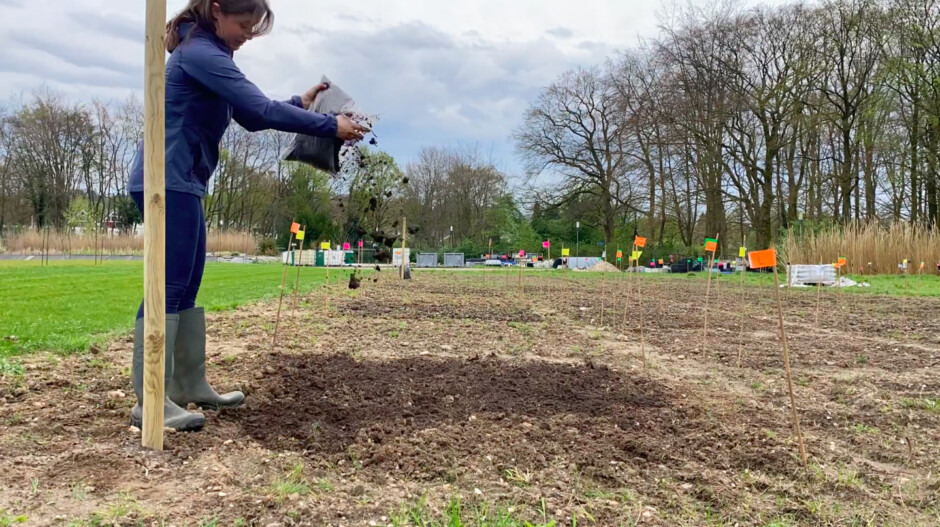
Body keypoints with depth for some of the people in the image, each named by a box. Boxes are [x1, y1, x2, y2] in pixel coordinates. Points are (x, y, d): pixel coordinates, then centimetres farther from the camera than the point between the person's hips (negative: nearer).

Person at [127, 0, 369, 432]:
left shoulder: (208, 54, 20)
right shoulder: (201, 53, -12)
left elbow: (249, 116, 21)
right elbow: (261, 109, -20)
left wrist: (299, 104, 13)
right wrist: (330, 127, -16)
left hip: (180, 183, 10)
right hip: (169, 182, -10)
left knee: (186, 287, 10)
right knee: (170, 286, -13)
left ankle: (190, 386, 16)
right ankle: (149, 400, -10)